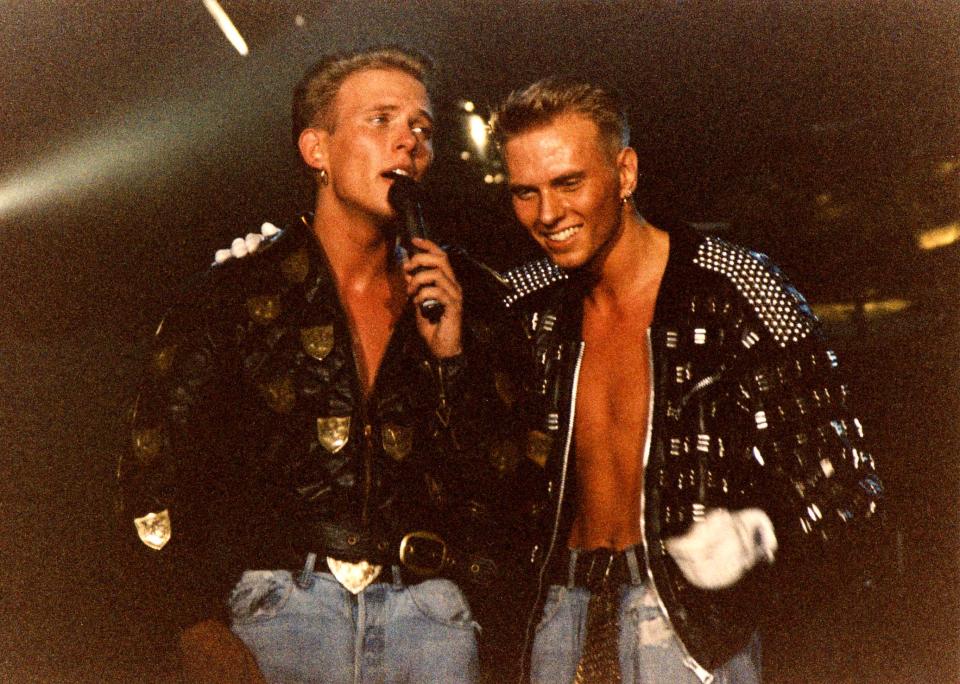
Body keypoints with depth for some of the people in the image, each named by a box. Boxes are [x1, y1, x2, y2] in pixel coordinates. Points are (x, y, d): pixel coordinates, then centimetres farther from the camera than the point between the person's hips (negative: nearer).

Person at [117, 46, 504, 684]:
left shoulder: (442, 302, 9)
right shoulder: (241, 288, 0)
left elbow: (481, 484, 10)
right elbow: (153, 474, -3)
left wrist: (451, 357, -3)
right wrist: (204, 629, -11)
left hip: (427, 611, 3)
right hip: (281, 607, -2)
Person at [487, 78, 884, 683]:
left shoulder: (736, 291, -12)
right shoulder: (529, 302, 3)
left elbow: (844, 480, -11)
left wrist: (755, 533, -28)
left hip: (690, 614, -4)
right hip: (560, 606, 4)